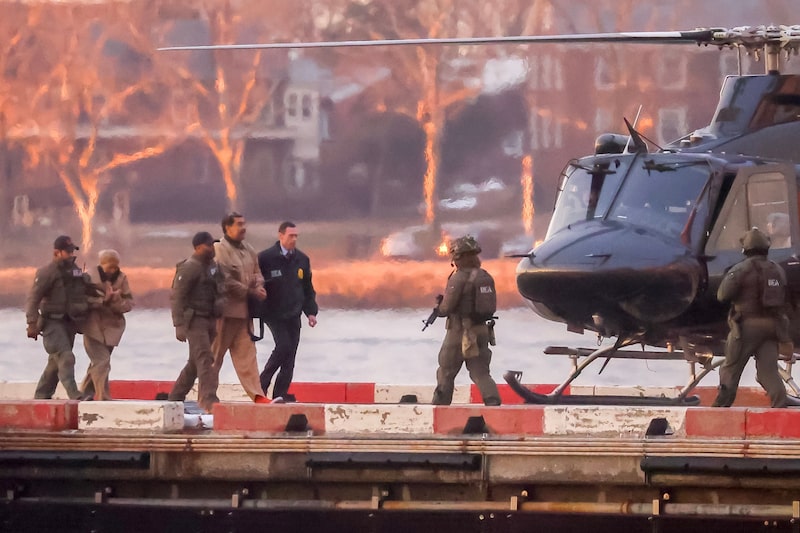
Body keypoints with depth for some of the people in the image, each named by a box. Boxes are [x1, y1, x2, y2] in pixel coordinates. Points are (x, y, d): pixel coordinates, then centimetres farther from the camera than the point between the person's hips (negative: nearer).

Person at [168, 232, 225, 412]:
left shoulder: (213, 266, 15)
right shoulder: (189, 268, -11)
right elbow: (178, 297, -14)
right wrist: (179, 325, -19)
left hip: (210, 319, 9)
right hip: (194, 320, -9)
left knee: (195, 362, 13)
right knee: (204, 358, -17)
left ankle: (175, 397, 23)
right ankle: (208, 399, -23)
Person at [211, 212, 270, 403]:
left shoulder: (248, 250, 14)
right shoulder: (220, 250, -12)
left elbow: (256, 272, 22)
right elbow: (226, 281, -18)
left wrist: (259, 287, -1)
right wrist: (250, 292, -14)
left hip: (244, 309, 7)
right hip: (226, 308, -7)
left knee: (247, 352, 5)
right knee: (215, 354, 1)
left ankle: (256, 394, 2)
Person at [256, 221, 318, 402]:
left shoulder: (302, 260, 9)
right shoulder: (266, 258, -6)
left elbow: (308, 289, 17)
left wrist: (311, 312, 7)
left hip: (293, 315, 5)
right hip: (274, 314, -5)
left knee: (289, 358, 1)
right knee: (283, 346, -20)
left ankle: (280, 394, 5)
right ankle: (262, 384, -5)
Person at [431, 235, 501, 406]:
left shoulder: (459, 278, -17)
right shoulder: (485, 277, 6)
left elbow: (447, 307, -16)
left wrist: (439, 308, 6)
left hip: (459, 331, -6)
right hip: (481, 330, 6)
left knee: (446, 372, 9)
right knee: (480, 372, 5)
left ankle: (439, 405, 18)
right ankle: (493, 402, -12)